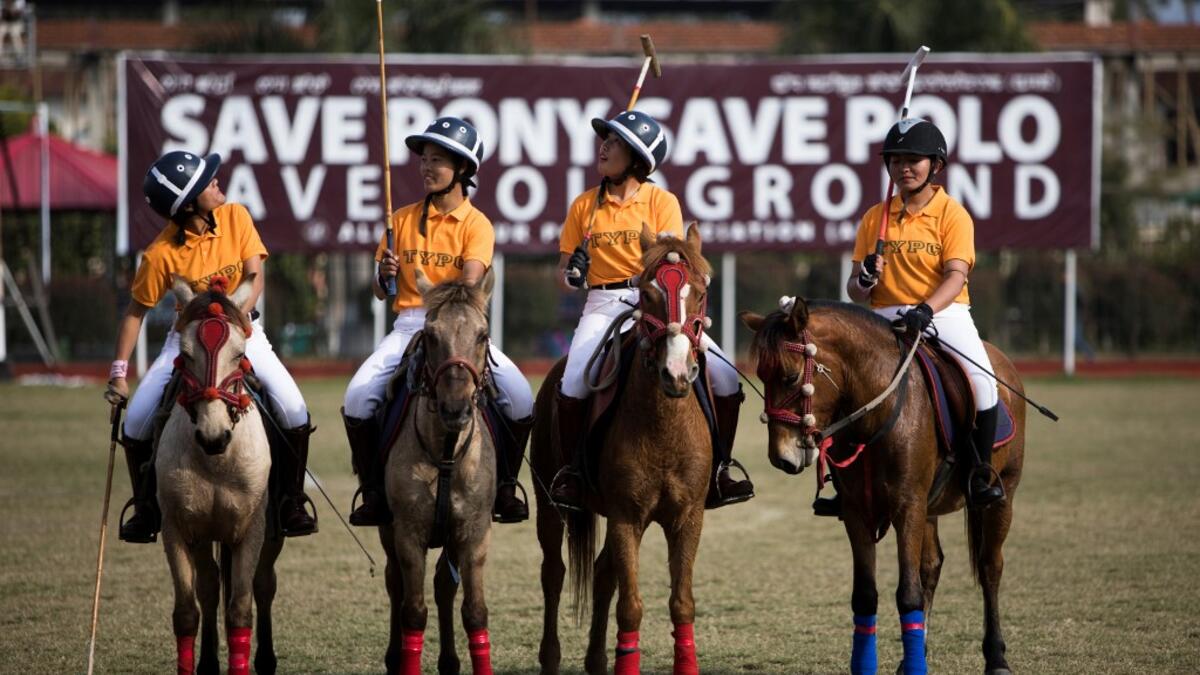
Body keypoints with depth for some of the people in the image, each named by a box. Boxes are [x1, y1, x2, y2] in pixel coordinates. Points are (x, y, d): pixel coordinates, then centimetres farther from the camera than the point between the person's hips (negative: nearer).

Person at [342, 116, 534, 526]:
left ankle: (505, 487, -2)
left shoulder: (476, 224, 1)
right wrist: (385, 276, -13)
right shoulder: (402, 219, 10)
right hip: (408, 326, 2)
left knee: (520, 398, -22)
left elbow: (469, 284, -14)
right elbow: (381, 291, 10)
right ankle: (373, 490, -4)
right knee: (358, 399, -21)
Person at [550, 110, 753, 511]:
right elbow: (564, 273, 11)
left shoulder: (662, 202, 4)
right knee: (572, 384, -27)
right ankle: (572, 471, -9)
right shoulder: (585, 206, 9)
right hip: (604, 305, 0)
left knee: (725, 376, -12)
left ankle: (718, 469, 4)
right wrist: (572, 275, -12)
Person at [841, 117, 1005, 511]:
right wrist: (864, 280, -14)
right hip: (885, 318, 3)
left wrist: (925, 310, -32)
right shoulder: (875, 219, 10)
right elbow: (854, 292, 11)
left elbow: (955, 276, -14)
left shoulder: (952, 214, 0)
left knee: (981, 377, -26)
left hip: (944, 313, -3)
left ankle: (981, 472, -9)